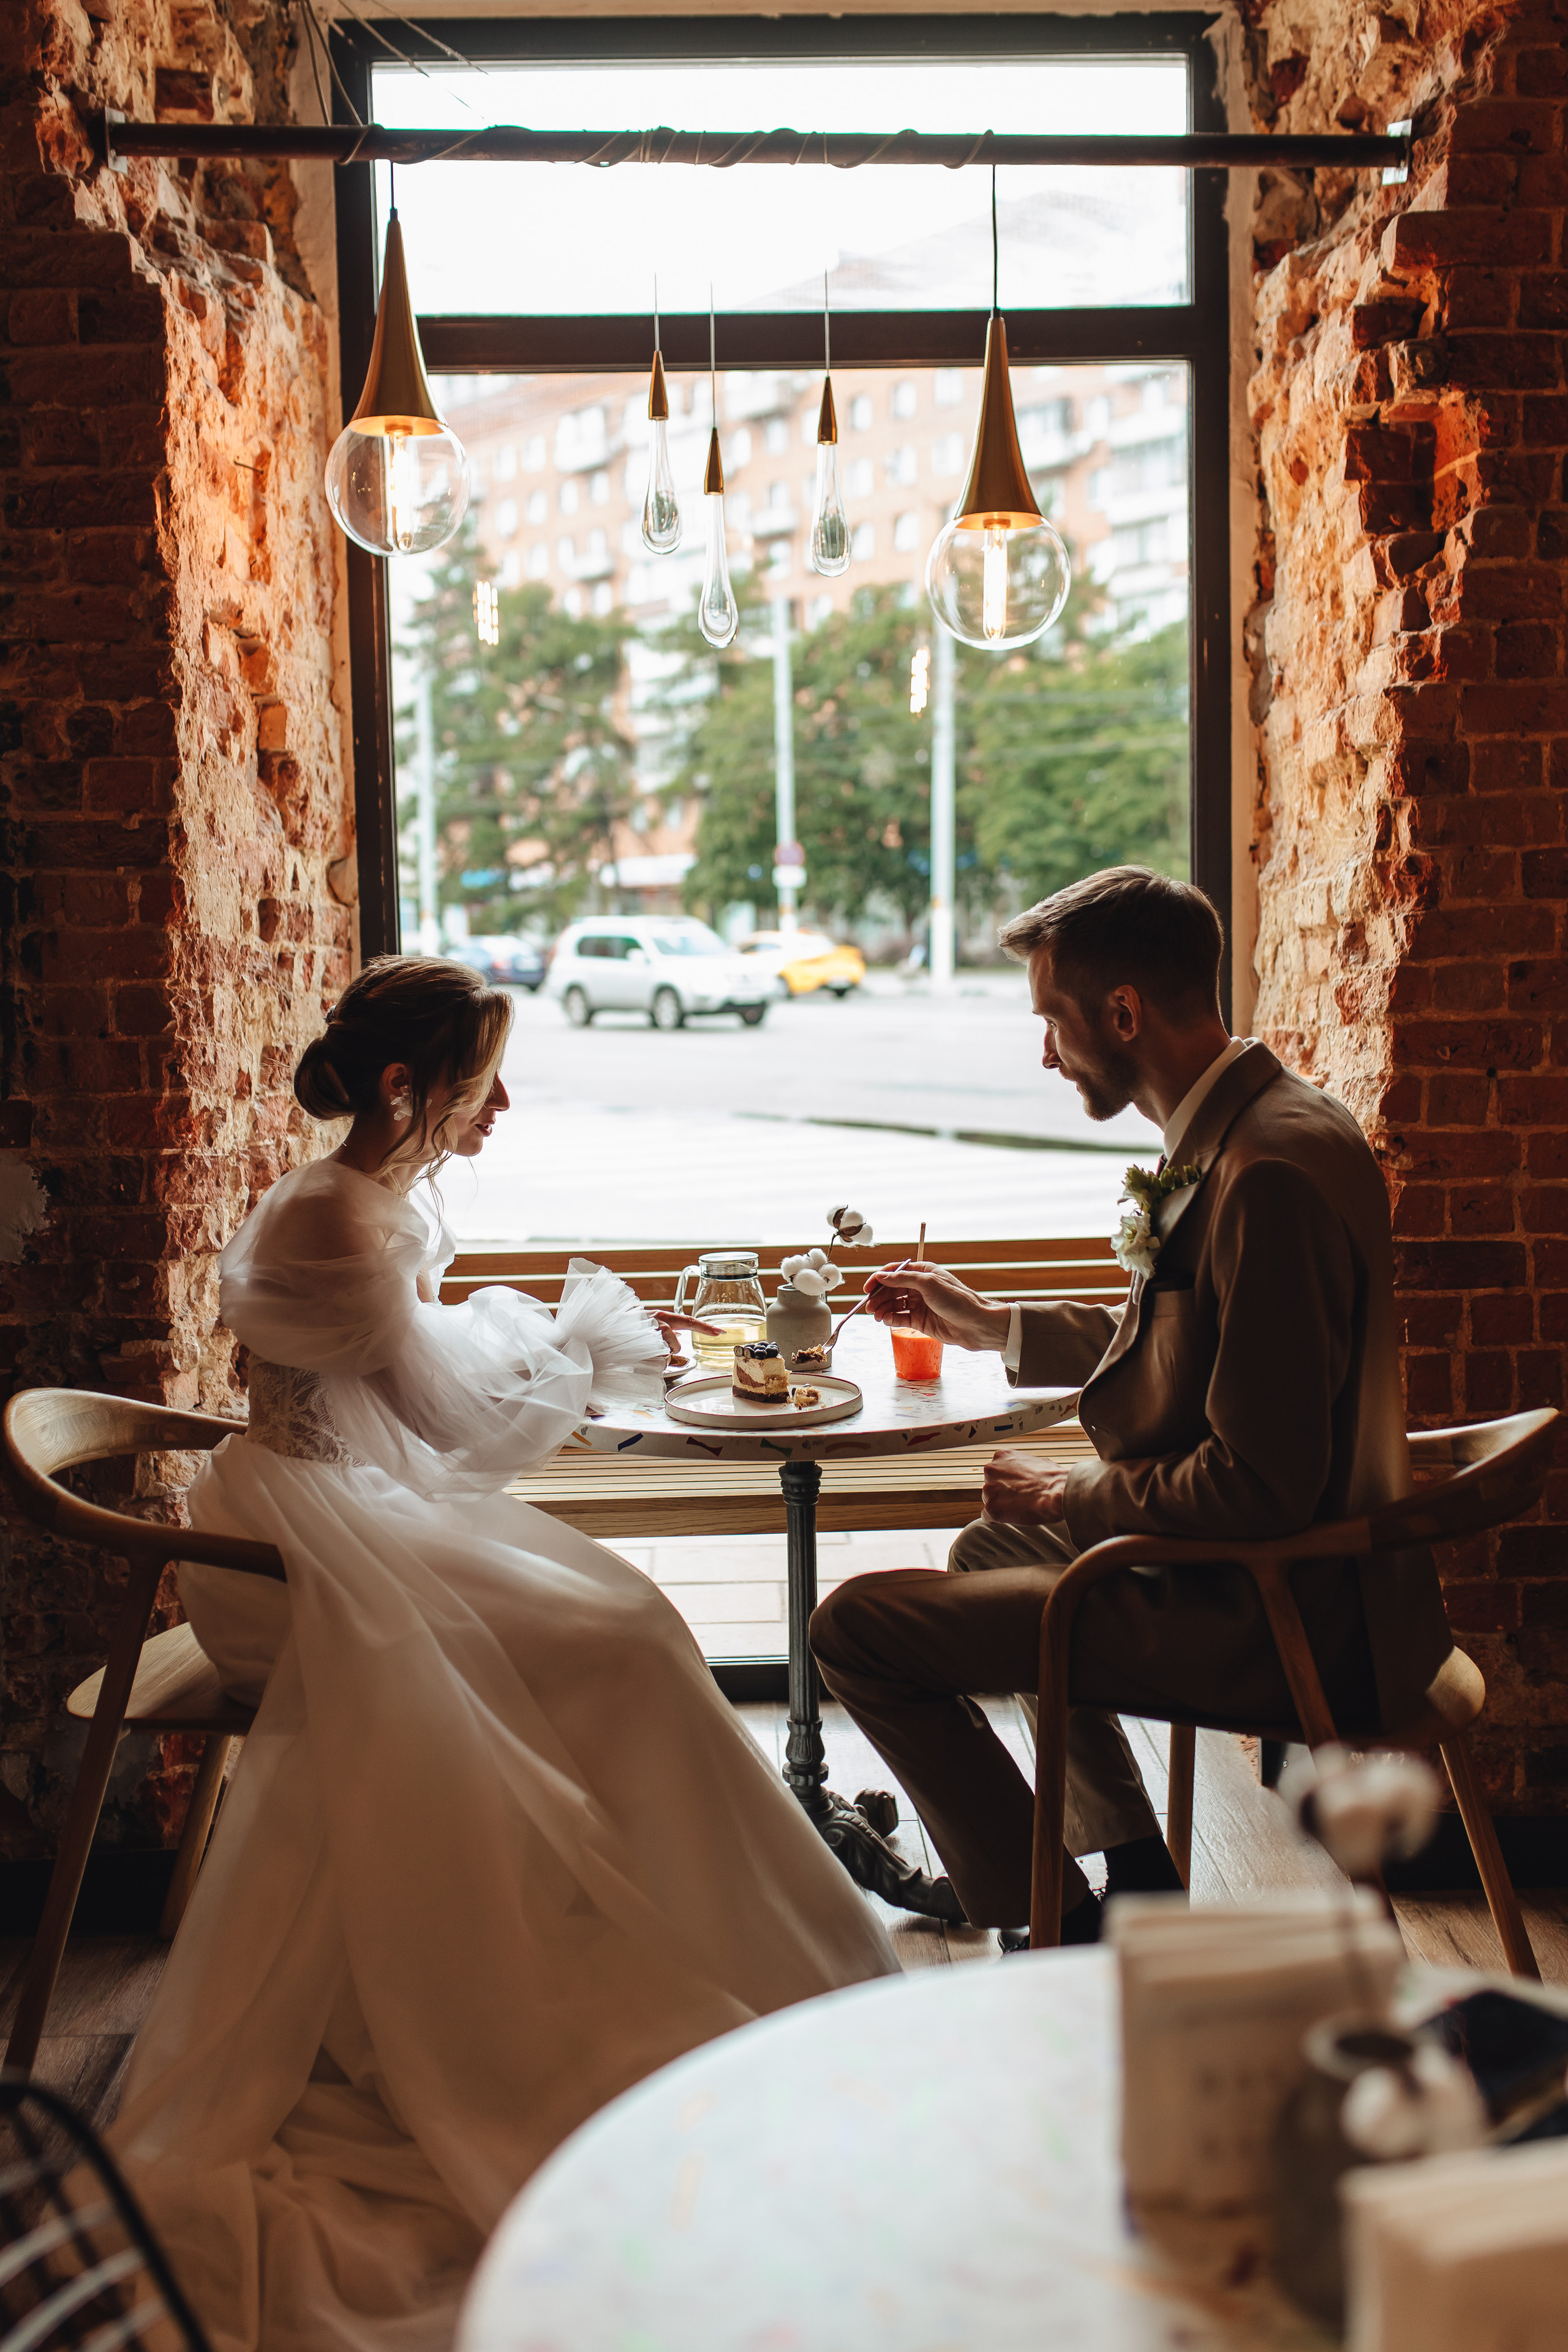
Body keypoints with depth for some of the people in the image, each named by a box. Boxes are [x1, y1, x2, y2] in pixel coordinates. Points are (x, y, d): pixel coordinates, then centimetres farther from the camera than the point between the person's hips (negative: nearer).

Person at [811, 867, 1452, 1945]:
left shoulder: (1271, 1170, -27)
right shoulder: (1246, 1123, 6)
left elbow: (1260, 1490, -28)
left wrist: (1072, 1497, -12)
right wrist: (987, 1323, 22)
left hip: (1269, 1613, -11)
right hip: (1267, 1568, 11)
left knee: (858, 1626, -11)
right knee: (994, 1548, 33)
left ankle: (1060, 1932, 3)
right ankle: (1138, 1875, 33)